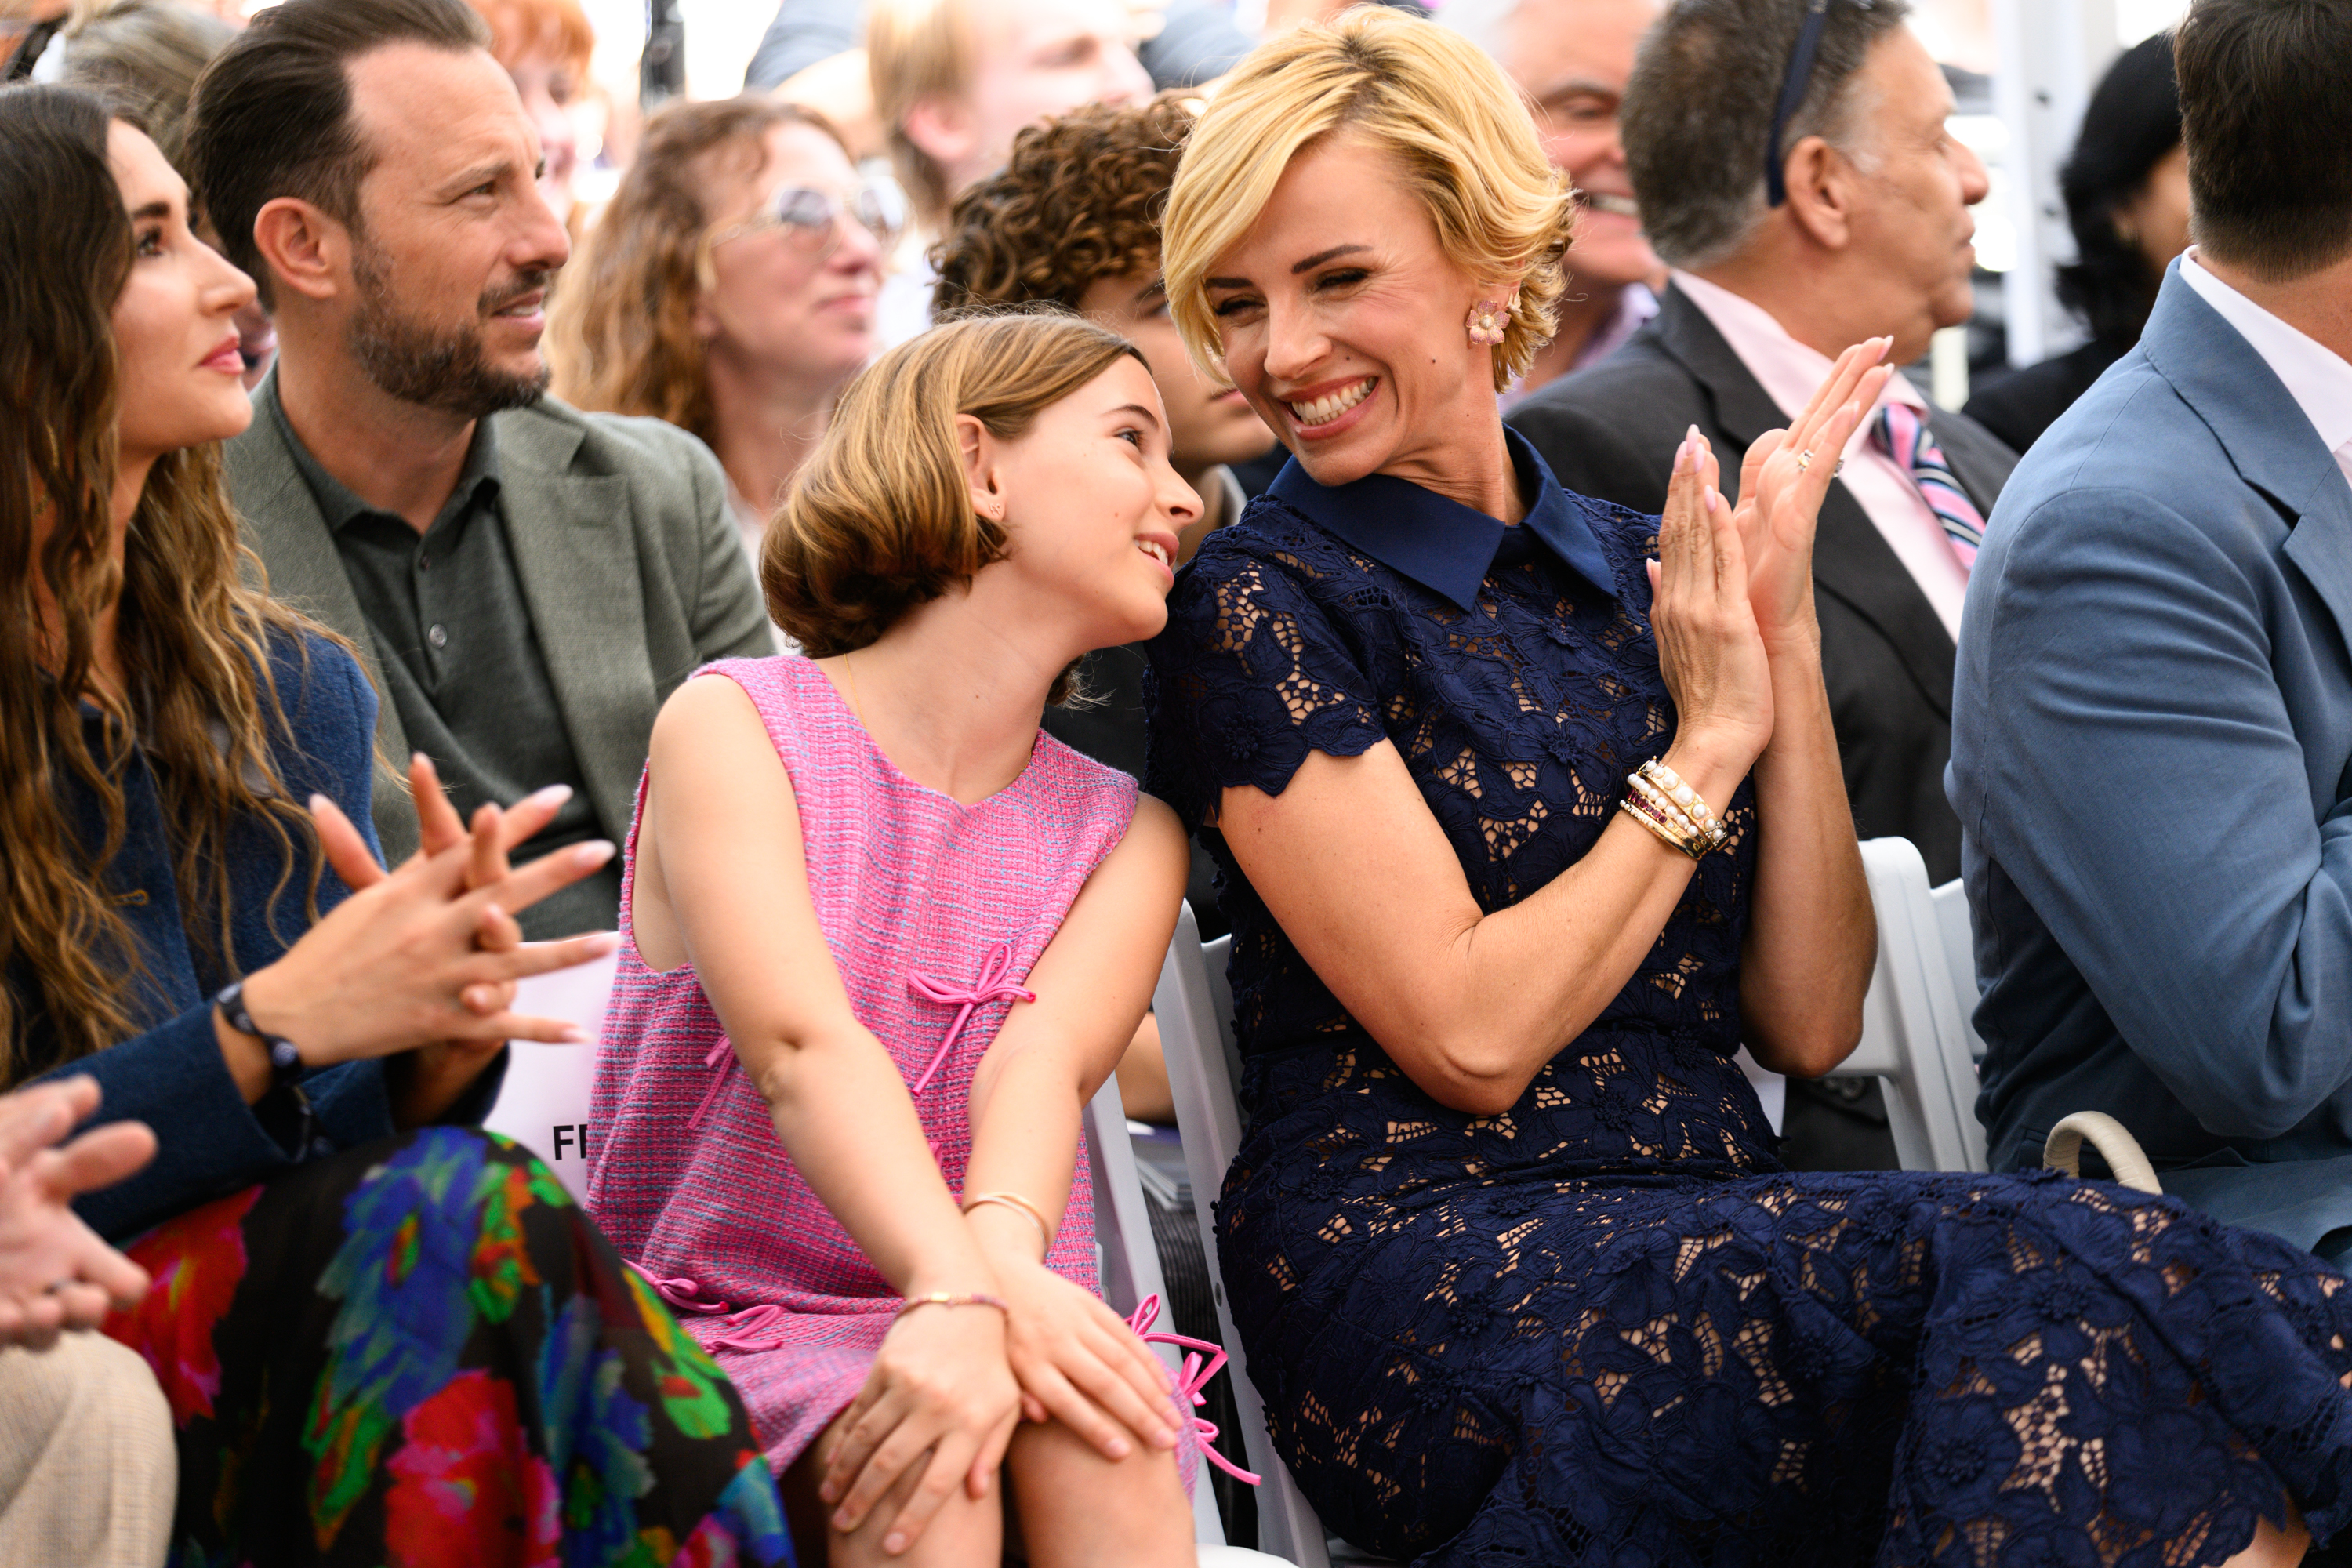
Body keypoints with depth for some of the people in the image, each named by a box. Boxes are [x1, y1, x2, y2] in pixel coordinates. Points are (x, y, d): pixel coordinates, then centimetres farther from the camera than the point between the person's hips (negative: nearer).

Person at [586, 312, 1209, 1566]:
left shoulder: (1126, 837, 12)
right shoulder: (730, 728, -1)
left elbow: (1043, 1059, -11)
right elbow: (802, 1047, -19)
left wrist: (998, 1265, -35)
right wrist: (953, 1284, -38)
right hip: (716, 1331, -3)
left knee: (1105, 1431, -31)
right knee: (920, 1468, -35)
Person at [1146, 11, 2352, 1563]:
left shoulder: (1634, 569, 16)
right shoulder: (1262, 607, -1)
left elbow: (1809, 1020, 9)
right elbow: (1469, 1039, -9)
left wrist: (1783, 634, 2)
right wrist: (1707, 742, -1)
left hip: (1715, 1244, 5)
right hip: (1429, 1284, -5)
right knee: (2045, 1281, -30)